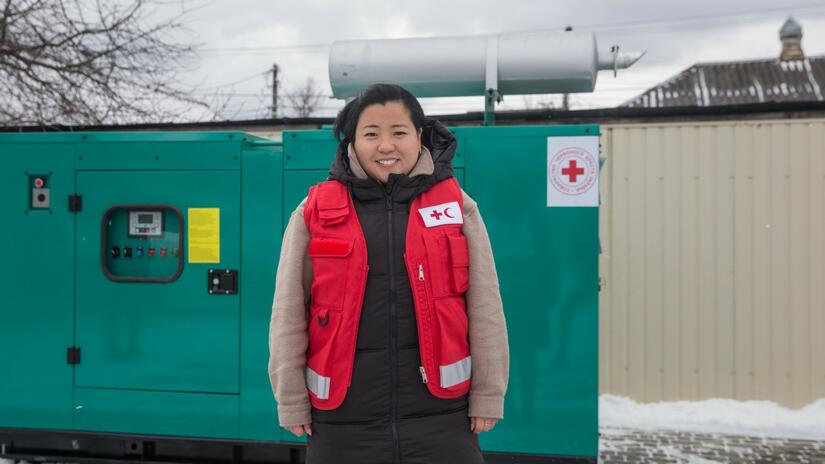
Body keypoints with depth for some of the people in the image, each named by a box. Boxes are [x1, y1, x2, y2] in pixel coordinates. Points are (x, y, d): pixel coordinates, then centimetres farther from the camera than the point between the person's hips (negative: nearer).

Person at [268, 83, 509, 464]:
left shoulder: (457, 206, 2)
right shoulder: (315, 212, 1)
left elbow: (485, 308, 3)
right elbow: (288, 315, 3)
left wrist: (487, 397, 2)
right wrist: (292, 402, 3)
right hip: (343, 423, 1)